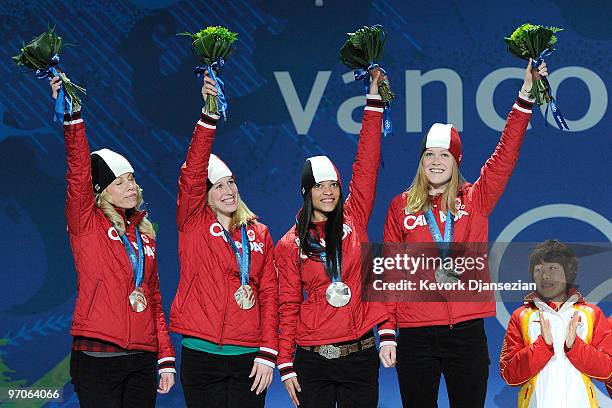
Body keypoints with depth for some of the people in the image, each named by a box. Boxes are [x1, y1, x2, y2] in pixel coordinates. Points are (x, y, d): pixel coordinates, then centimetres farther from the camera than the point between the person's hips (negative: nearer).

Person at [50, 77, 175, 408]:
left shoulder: (143, 232, 16)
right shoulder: (87, 223, 1)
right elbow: (78, 171, -15)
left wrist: (166, 359, 10)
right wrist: (71, 115, -26)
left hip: (143, 360, 5)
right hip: (97, 360, -5)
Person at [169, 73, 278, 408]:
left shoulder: (259, 234, 11)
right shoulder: (194, 223, 3)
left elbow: (269, 294, 8)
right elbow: (192, 172, -12)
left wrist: (268, 354, -2)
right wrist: (209, 114, -22)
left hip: (249, 359, 2)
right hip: (202, 354, -2)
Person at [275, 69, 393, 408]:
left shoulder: (353, 220, 4)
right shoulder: (289, 246, 2)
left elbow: (366, 166, -1)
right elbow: (288, 305, 2)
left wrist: (374, 100, -5)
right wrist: (285, 365, -4)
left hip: (359, 353, 1)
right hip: (312, 359, -1)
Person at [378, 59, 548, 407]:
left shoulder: (474, 200, 6)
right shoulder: (401, 207, 6)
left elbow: (505, 157, -5)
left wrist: (526, 96, -13)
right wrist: (387, 333, -1)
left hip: (466, 329, 0)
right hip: (415, 333, 0)